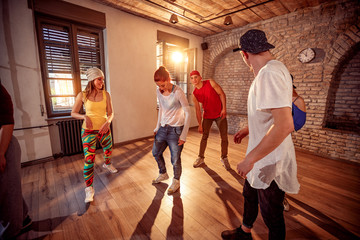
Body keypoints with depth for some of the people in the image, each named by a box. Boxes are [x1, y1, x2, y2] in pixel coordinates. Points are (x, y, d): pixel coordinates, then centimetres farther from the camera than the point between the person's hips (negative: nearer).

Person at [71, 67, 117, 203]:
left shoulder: (105, 95, -4)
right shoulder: (82, 95, -8)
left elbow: (110, 113, -1)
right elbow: (73, 113, 1)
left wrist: (107, 122, -21)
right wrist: (85, 117, -19)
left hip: (104, 129, 3)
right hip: (89, 131, -3)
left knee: (108, 150, 21)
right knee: (89, 159, -6)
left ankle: (107, 164, 56)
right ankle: (89, 188, 11)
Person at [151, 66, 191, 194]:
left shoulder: (178, 92, -18)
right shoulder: (159, 91, 1)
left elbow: (187, 113, -15)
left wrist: (183, 135, -16)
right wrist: (158, 127, 15)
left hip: (176, 130, -7)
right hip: (163, 128, 7)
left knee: (175, 159, 3)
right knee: (156, 152, 18)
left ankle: (176, 181, 31)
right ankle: (163, 174, 44)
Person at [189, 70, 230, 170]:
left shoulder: (210, 83, -10)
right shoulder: (195, 94, -5)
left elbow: (221, 93, -7)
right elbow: (198, 110, -1)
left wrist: (224, 108, -15)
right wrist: (200, 124, -1)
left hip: (220, 114, -1)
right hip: (207, 116, 2)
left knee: (224, 137, 1)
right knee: (204, 136, 5)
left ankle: (224, 158, 20)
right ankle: (201, 157, 20)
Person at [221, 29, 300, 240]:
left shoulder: (270, 72, -24)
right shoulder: (268, 71, 9)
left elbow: (285, 124, -34)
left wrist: (250, 158, -27)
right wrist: (248, 129, 23)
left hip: (271, 162, -10)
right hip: (261, 159, 10)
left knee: (272, 215, 14)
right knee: (250, 196, 27)